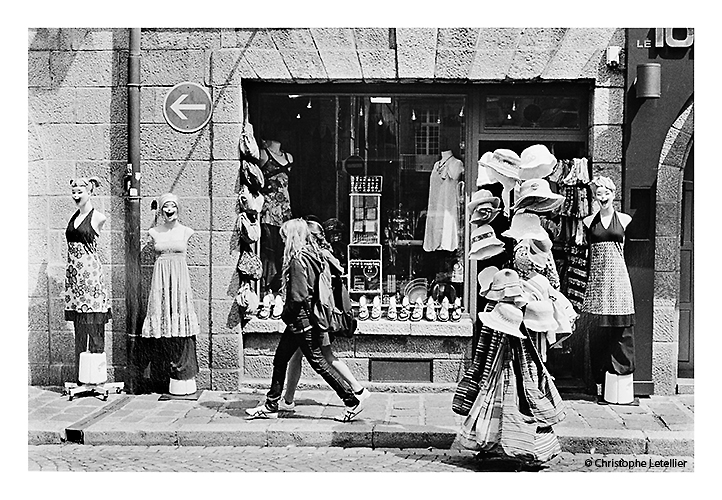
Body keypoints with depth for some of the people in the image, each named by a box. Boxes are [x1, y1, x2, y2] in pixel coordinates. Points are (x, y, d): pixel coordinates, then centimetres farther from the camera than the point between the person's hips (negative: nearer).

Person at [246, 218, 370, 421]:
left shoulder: (298, 260, -20)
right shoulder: (313, 254, 7)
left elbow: (298, 296, -25)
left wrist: (286, 314, -5)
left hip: (300, 320, -10)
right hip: (307, 319, 10)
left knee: (318, 362, -1)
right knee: (280, 359, 15)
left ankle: (353, 399, 6)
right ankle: (270, 406, 23)